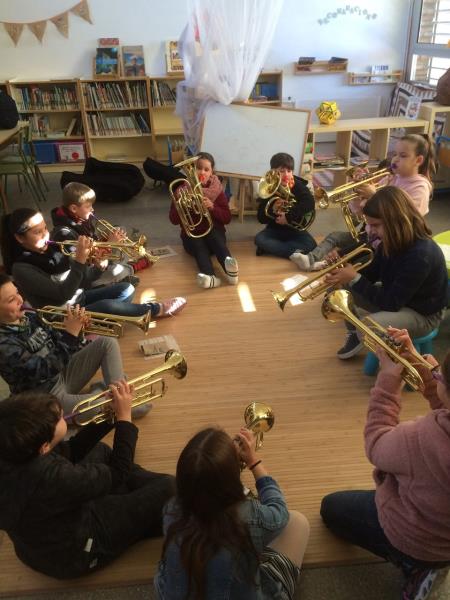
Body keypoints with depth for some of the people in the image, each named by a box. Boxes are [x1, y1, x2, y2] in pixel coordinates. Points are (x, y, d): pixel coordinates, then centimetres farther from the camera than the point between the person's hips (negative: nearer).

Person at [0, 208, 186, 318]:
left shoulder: (51, 249, 3)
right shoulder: (22, 269, -19)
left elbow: (80, 280, 6)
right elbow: (63, 294, -27)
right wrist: (80, 260, -32)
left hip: (80, 299, 8)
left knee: (126, 288, 0)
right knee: (107, 306, -28)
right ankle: (158, 309, -7)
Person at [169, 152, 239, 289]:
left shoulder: (217, 190, 1)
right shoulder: (182, 190, -1)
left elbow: (227, 218, -4)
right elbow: (174, 220, -6)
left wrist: (212, 207, -21)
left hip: (214, 234, 0)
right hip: (192, 236, 0)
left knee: (214, 232, -34)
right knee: (198, 245, -33)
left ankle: (229, 270, -57)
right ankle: (210, 276, -60)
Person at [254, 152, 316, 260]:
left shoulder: (298, 186, -10)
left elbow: (310, 203, -30)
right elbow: (261, 218, -8)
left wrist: (289, 216, -34)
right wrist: (272, 210, -29)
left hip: (295, 229, 0)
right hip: (274, 229, 1)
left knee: (310, 244, -27)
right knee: (259, 239, -29)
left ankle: (270, 248, -21)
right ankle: (294, 254, -30)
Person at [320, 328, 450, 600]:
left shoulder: (426, 439, -43)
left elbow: (376, 446, -21)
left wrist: (389, 378, -17)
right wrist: (420, 365, -10)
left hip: (414, 540, -7)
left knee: (331, 508, 20)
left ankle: (414, 565, 8)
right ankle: (422, 562, 18)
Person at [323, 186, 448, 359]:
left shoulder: (421, 255, -34)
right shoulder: (391, 241, -9)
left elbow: (391, 303, -31)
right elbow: (371, 275, 4)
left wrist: (355, 279, -30)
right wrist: (346, 273, -17)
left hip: (421, 314, -8)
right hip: (394, 295, 8)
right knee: (343, 289, -4)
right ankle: (354, 334, 16)